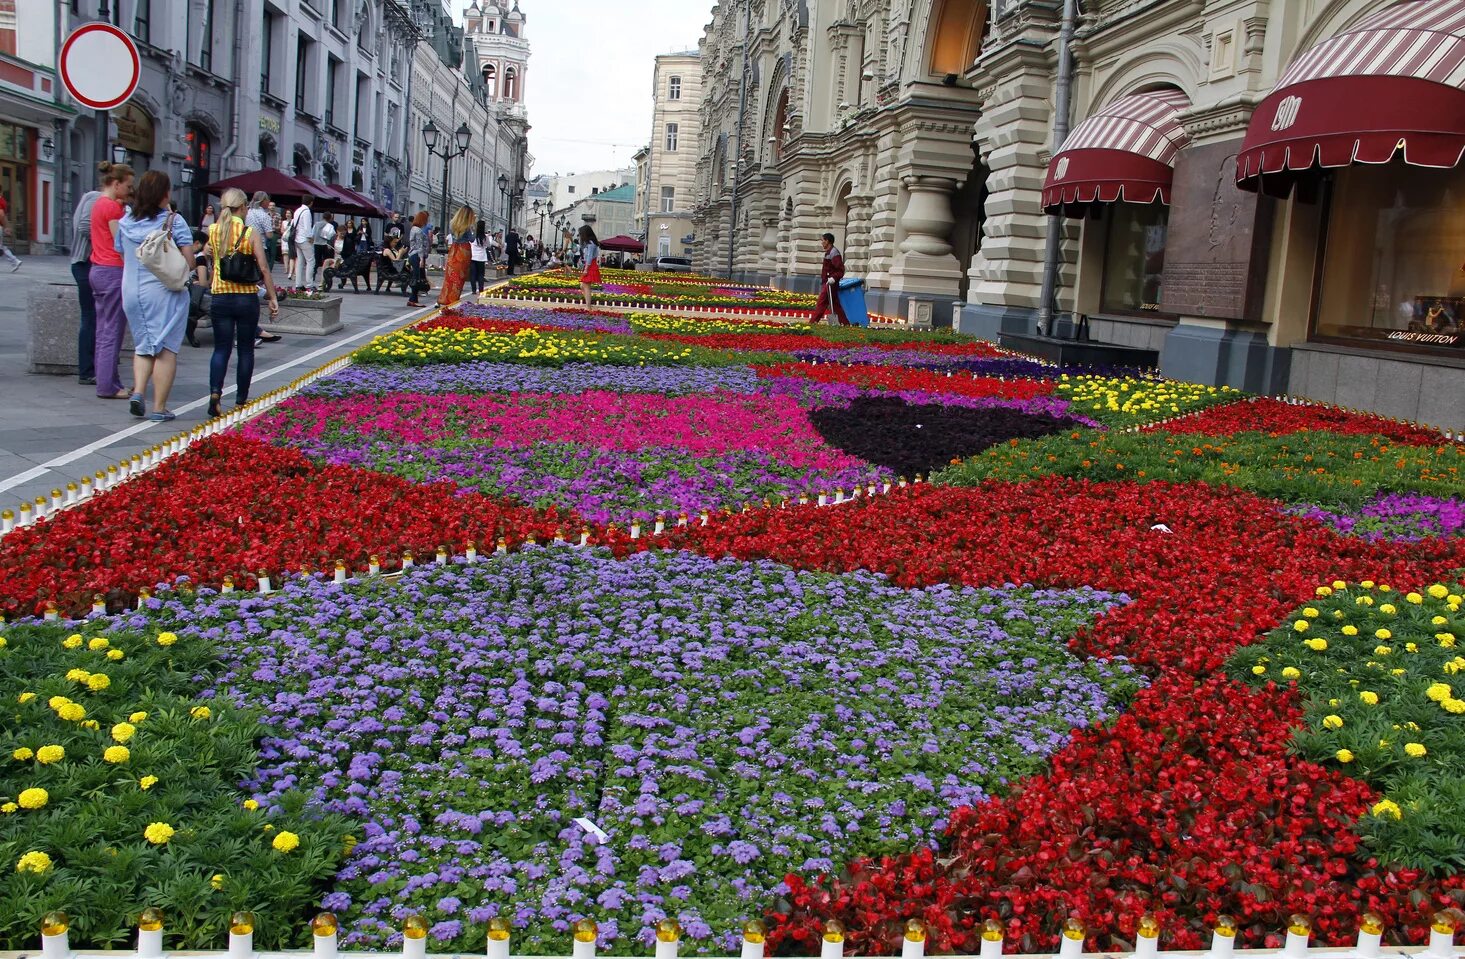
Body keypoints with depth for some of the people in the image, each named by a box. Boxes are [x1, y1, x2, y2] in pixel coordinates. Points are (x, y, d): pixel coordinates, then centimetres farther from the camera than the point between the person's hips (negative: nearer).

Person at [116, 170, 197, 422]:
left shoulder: (125, 222, 6)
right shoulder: (174, 221, -8)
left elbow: (122, 256, 13)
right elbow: (189, 259, -11)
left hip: (132, 292, 5)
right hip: (165, 292, -5)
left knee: (142, 345, 19)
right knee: (166, 349, 1)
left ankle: (137, 392, 1)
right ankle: (159, 408, 2)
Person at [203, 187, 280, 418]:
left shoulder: (212, 231, 1)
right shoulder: (250, 233, -7)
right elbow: (263, 268, -10)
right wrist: (272, 298, -4)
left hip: (220, 297, 2)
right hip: (247, 298, -2)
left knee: (221, 348, 7)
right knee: (246, 349, 9)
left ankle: (215, 392, -15)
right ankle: (241, 400, 14)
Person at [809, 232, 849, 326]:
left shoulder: (834, 253, -15)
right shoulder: (829, 252, 16)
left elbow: (841, 270, -20)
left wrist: (834, 278, -31)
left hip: (830, 283, -10)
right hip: (827, 283, 10)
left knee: (822, 303, -9)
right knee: (836, 304, 11)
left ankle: (813, 322, -9)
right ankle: (845, 323, 14)